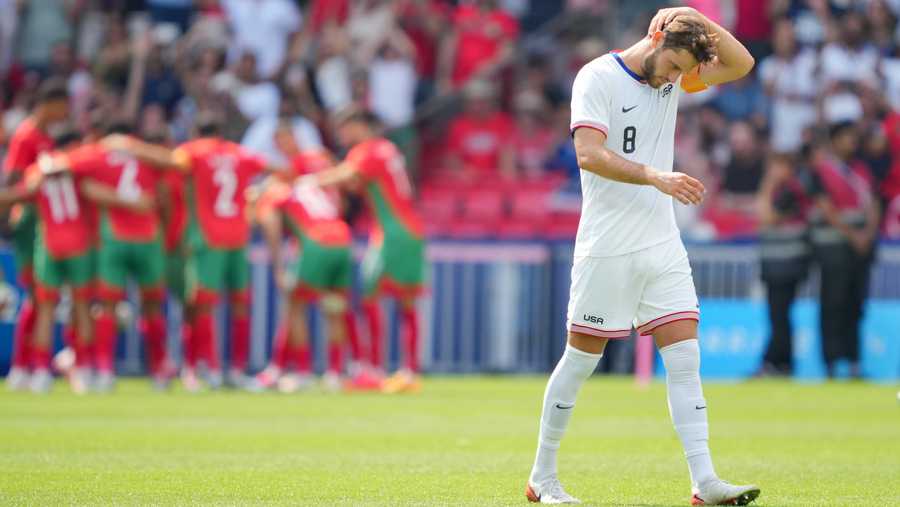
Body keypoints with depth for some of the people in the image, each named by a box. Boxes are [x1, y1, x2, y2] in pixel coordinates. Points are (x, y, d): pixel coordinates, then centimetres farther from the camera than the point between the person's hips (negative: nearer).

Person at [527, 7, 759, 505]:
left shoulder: (673, 76, 10)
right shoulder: (598, 77, -11)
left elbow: (740, 64, 7)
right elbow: (589, 153, -21)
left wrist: (695, 19, -6)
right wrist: (655, 176, -33)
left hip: (663, 248, 6)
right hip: (607, 250, -6)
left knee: (685, 359, -3)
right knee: (582, 358, 2)